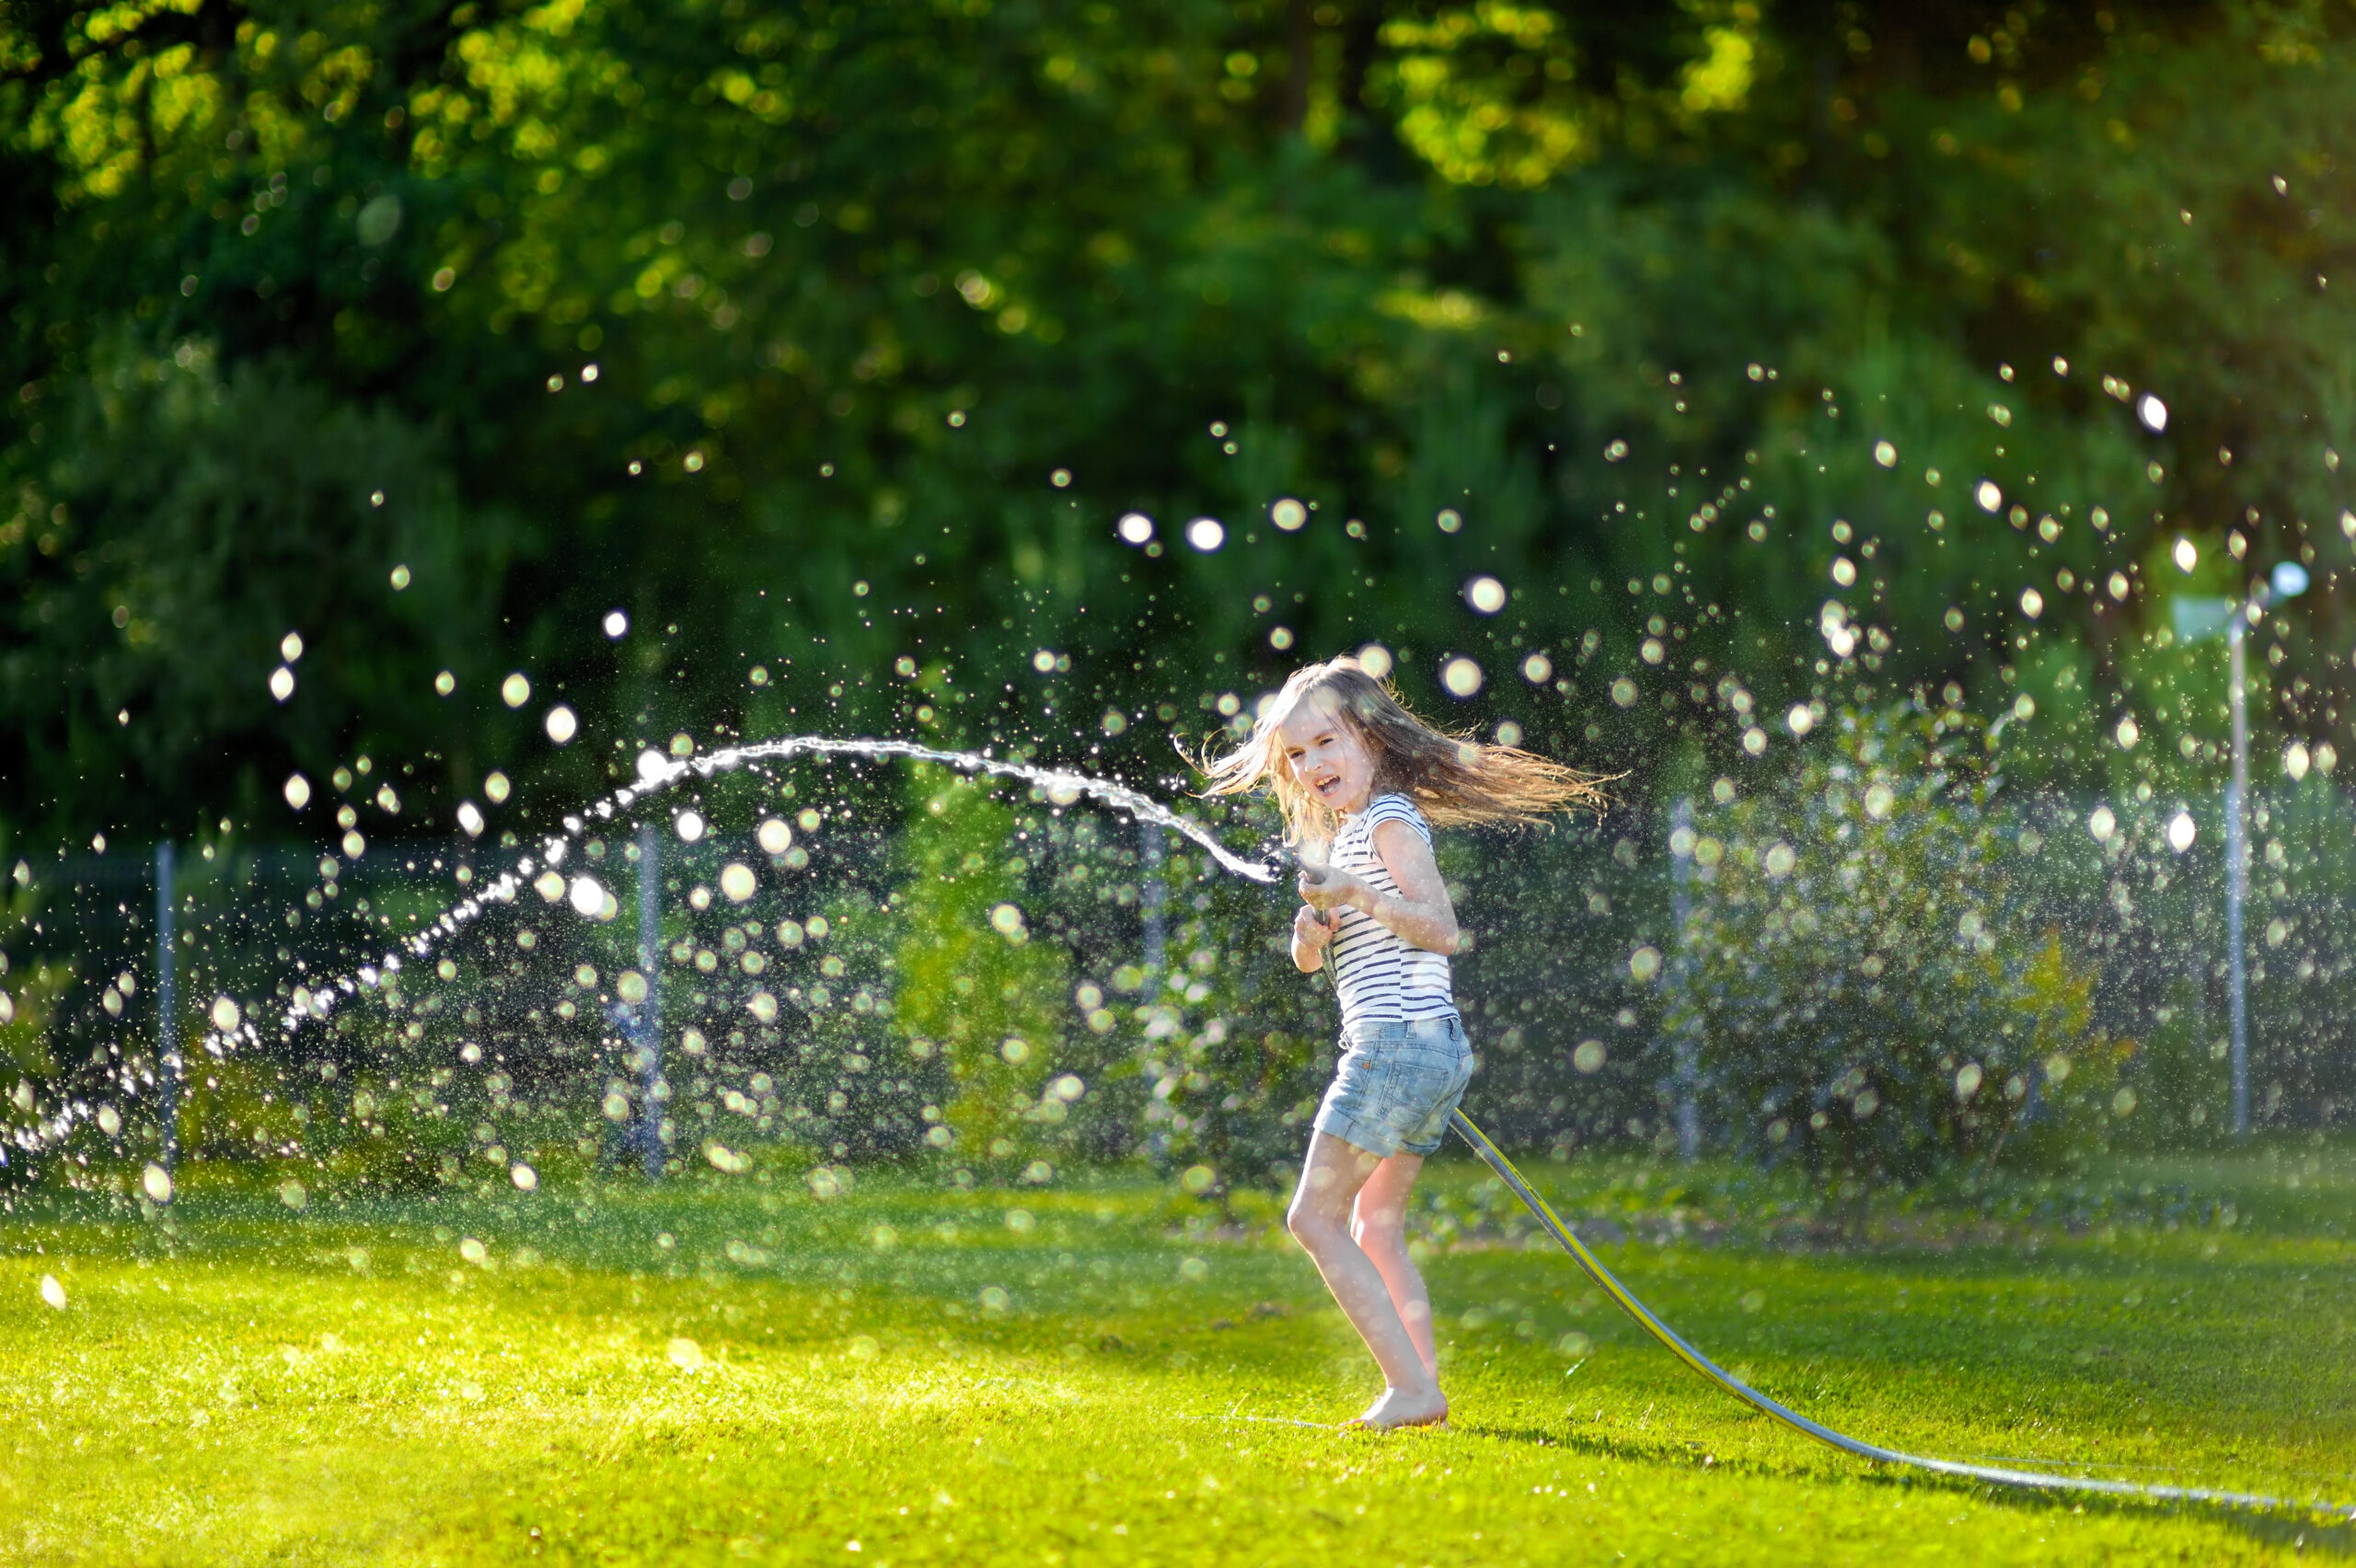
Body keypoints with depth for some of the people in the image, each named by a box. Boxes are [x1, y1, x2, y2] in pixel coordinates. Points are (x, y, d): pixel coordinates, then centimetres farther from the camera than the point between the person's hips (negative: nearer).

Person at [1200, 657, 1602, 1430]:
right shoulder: (1346, 834, 22)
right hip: (1435, 1050, 10)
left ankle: (1411, 1389, -16)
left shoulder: (1390, 821, -8)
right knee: (1374, 1227, 15)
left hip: (1398, 1042, -10)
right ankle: (1423, 1387, 11)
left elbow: (1442, 930, -18)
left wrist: (1356, 895, -26)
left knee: (1314, 1216, -9)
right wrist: (1312, 930, 0)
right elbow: (1310, 960, 21)